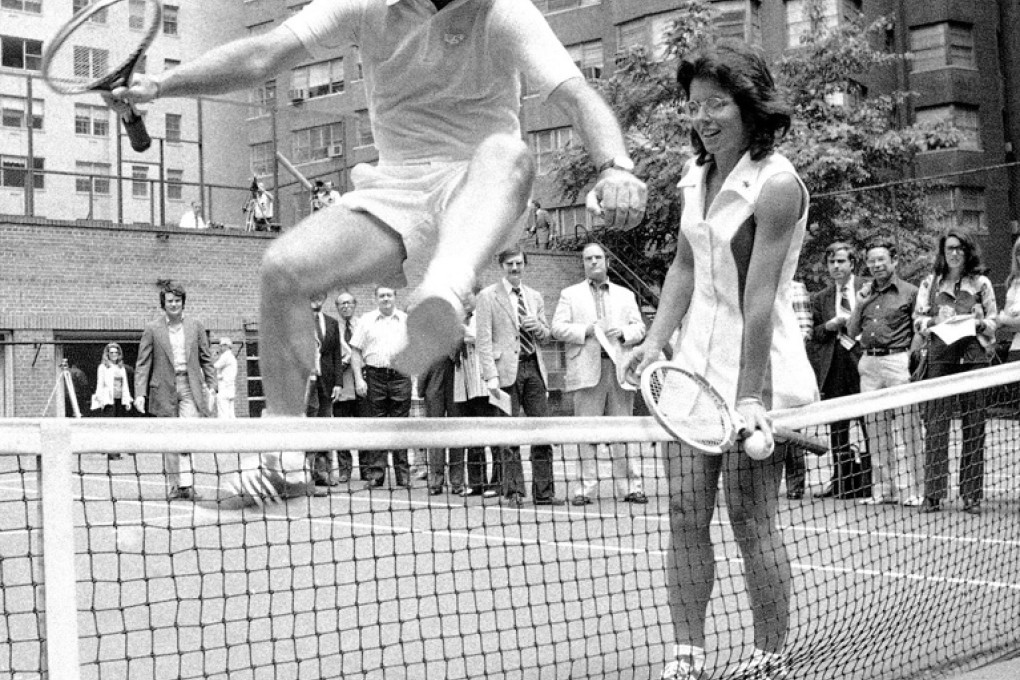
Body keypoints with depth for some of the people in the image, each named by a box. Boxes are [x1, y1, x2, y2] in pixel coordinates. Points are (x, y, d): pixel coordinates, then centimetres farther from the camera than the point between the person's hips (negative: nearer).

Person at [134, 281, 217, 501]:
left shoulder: (195, 325, 7)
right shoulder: (152, 329, 1)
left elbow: (206, 359, 12)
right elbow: (142, 364, 1)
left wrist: (212, 387, 5)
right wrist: (140, 394, -7)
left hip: (190, 387, 0)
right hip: (164, 389, 0)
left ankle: (186, 484, -15)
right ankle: (175, 486, 13)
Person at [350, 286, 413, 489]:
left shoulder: (407, 320, 10)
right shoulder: (366, 321, 9)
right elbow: (355, 351, 6)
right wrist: (359, 379, -4)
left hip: (400, 376, 0)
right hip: (374, 376, 0)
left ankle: (403, 475, 6)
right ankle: (375, 474, 4)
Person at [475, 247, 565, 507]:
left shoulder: (535, 297, 17)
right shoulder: (488, 296, 1)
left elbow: (546, 336, 23)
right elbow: (483, 340, -5)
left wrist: (538, 326, -1)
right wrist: (491, 376, -13)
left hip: (534, 368, 5)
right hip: (507, 369, -5)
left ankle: (543, 492, 7)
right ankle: (513, 491, 4)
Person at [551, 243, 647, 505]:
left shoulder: (625, 295, 21)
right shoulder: (570, 294, 14)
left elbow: (639, 328, 14)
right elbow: (557, 328, 4)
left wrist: (623, 332, -7)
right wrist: (587, 330, -10)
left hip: (619, 367, 2)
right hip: (587, 369, -2)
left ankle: (630, 487, 1)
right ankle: (584, 489, -2)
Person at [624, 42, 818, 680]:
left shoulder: (776, 184, -15)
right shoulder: (696, 173, 8)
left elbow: (758, 299, -20)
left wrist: (749, 395, -22)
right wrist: (655, 343, 1)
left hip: (755, 368, -7)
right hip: (696, 364, 7)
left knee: (752, 523, -1)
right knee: (686, 514, 3)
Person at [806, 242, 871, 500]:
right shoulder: (820, 299, 13)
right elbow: (814, 335, 14)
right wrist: (830, 326, -4)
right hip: (833, 367, 3)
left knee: (870, 423, -3)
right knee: (837, 428, 4)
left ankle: (870, 483, 3)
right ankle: (841, 481, 10)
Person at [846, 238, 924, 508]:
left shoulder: (909, 292, 1)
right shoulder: (865, 293, 16)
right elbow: (852, 332, 15)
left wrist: (913, 356, -10)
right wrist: (858, 305, 1)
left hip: (898, 361, -5)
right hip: (869, 362, 5)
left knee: (908, 428, -6)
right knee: (876, 430, 7)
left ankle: (911, 490, -2)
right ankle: (883, 489, 13)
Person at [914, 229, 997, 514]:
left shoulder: (981, 283, 10)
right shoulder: (930, 283, 12)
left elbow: (994, 321, 10)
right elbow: (917, 319, 11)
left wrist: (979, 323, -10)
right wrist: (936, 322, -9)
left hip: (974, 356, 0)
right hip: (940, 356, 0)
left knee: (973, 426, 0)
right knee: (936, 425, -4)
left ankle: (972, 495, 6)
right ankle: (932, 494, -2)